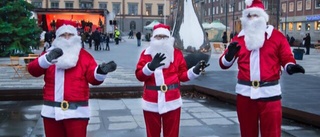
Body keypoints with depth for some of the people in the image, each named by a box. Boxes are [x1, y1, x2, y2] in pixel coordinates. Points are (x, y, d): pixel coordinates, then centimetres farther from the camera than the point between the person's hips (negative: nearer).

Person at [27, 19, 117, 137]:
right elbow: (32, 70, -8)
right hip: (52, 111, 3)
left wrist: (101, 71, -30)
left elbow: (93, 78, -6)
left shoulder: (84, 55, 3)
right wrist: (47, 59, -28)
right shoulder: (49, 54, 8)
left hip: (77, 111, -3)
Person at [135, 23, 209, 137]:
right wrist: (150, 66, -25)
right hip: (151, 103, 0)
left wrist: (195, 70, -11)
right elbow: (139, 76, -8)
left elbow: (182, 75, 5)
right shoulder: (146, 53, 1)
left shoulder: (177, 53, 3)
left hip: (172, 102, 0)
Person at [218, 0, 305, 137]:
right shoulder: (239, 38, 9)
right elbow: (224, 64, 6)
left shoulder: (277, 36, 3)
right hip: (245, 93, 3)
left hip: (269, 93, -2)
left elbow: (287, 58, 2)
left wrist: (290, 66, -21)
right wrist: (229, 55, -16)